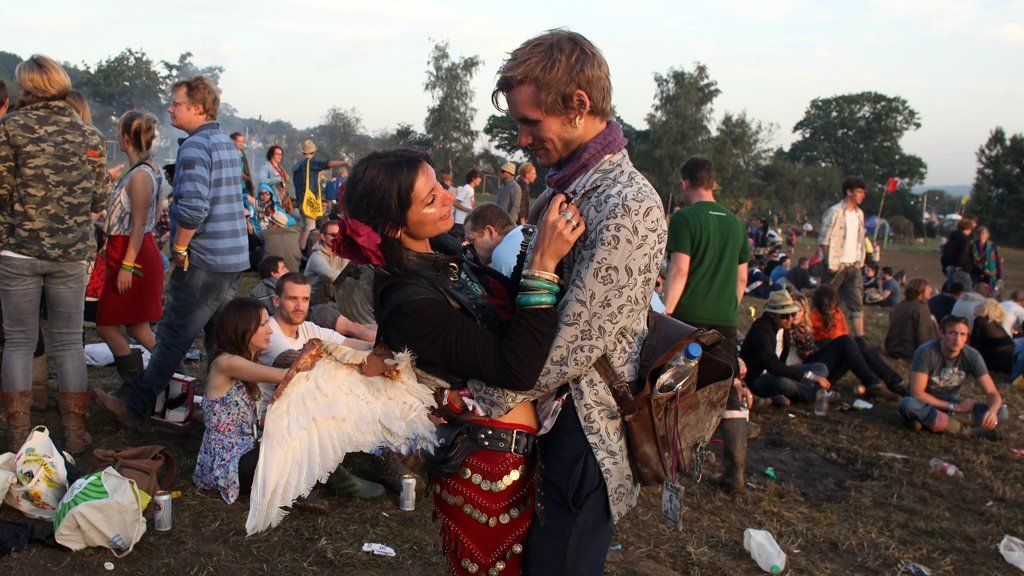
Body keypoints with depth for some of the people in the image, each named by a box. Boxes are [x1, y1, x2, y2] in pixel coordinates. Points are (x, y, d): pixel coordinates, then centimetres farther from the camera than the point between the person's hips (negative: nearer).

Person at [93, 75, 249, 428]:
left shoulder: (195, 146, -15)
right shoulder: (227, 143, 14)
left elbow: (193, 207, -27)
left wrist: (179, 248, -14)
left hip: (204, 260, -9)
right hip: (234, 257, 9)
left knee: (174, 336, -2)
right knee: (220, 337, 15)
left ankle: (135, 405, 7)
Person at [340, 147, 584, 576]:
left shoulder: (439, 252, -1)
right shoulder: (410, 303, -28)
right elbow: (516, 368, -29)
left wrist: (541, 245, -9)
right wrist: (543, 264, -32)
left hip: (517, 447, 8)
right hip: (491, 465, -8)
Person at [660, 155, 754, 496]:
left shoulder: (684, 219, -6)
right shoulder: (735, 223, 13)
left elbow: (679, 271, -14)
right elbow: (741, 279, 16)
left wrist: (663, 315, -14)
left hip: (688, 319, -5)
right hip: (725, 323, 5)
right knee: (731, 395, 7)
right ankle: (735, 474, 8)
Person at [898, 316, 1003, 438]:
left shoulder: (972, 356, -11)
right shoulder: (926, 352, -21)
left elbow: (992, 393, -10)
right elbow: (917, 393, -22)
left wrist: (992, 411, -34)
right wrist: (954, 407, -21)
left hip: (952, 404, 3)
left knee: (998, 413, -19)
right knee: (907, 404, -38)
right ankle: (965, 430, -26)